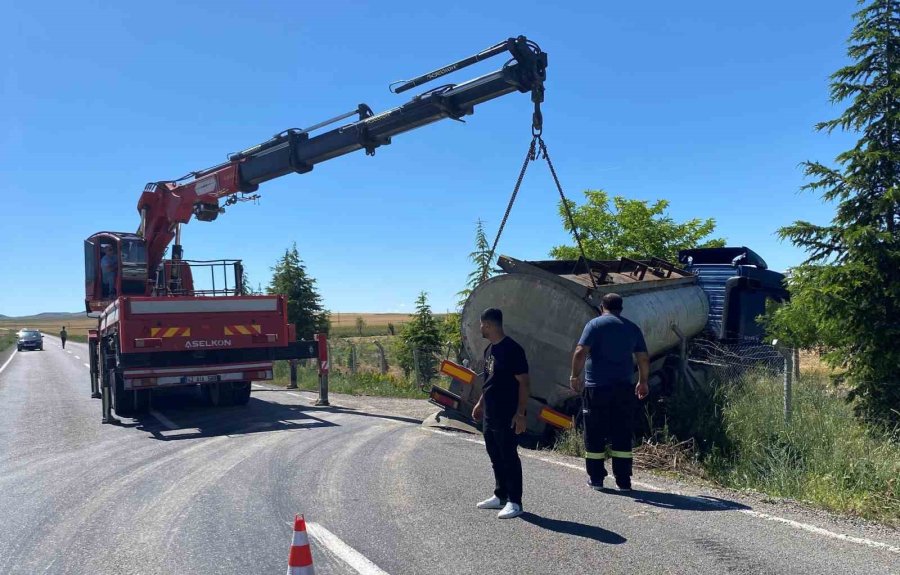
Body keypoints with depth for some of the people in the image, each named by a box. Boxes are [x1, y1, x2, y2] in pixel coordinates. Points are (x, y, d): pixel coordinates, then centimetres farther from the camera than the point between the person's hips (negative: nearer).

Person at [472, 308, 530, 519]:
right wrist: (480, 403, 22)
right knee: (495, 457, 16)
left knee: (509, 457, -1)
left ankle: (515, 502, 7)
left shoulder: (512, 349, -16)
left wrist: (520, 414, -19)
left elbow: (523, 383, -16)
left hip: (507, 416, -9)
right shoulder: (489, 349, 11)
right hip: (489, 414, 9)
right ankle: (500, 496, 28)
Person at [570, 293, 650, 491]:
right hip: (624, 389, 3)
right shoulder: (632, 328, 10)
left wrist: (575, 376, -2)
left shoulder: (595, 324, -3)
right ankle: (623, 481, 9)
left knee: (595, 434, 6)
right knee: (622, 435, 8)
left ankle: (596, 478, 11)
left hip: (597, 388, -3)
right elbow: (644, 359, 11)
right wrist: (643, 382, 23)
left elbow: (580, 352, -12)